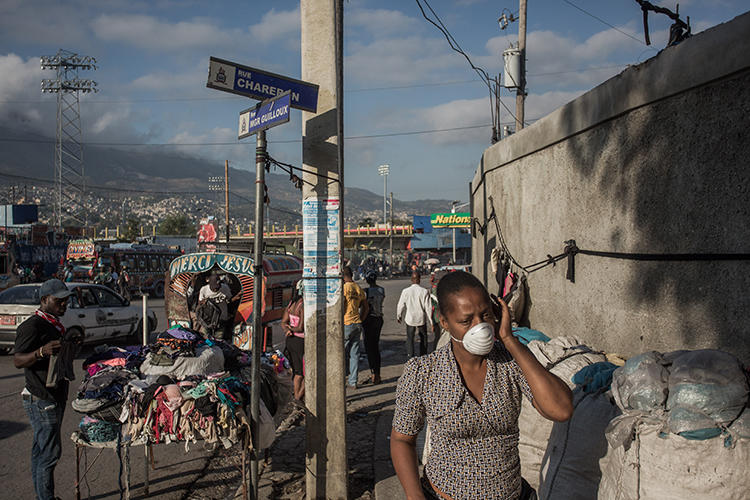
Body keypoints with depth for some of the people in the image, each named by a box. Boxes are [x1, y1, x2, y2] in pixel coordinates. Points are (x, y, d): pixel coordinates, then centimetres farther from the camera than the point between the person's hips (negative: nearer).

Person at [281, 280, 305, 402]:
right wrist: (292, 329, -3)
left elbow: (283, 323, 9)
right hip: (302, 342, -8)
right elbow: (301, 327, -20)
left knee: (299, 371, 18)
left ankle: (296, 396, 23)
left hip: (291, 340, 9)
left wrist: (287, 330, -9)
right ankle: (299, 396, 8)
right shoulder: (304, 306, -20)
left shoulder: (292, 303, 7)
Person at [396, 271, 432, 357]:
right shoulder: (424, 291, -13)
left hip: (410, 319, 0)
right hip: (421, 319, 0)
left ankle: (410, 357, 5)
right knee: (423, 338, 18)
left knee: (410, 338, 12)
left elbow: (400, 305, -1)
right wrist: (431, 321, 1)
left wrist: (398, 316, 16)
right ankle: (423, 357, 24)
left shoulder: (405, 291, -10)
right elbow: (428, 307, -9)